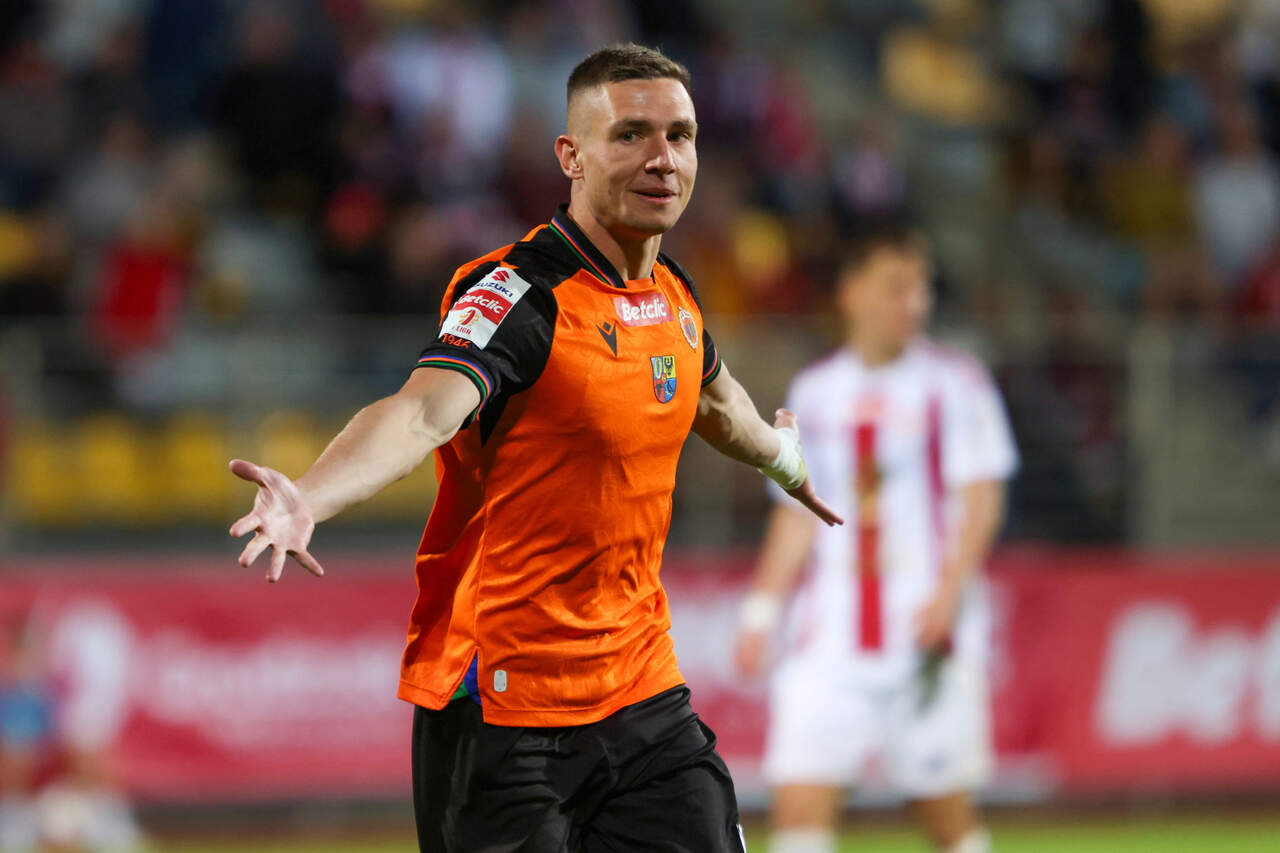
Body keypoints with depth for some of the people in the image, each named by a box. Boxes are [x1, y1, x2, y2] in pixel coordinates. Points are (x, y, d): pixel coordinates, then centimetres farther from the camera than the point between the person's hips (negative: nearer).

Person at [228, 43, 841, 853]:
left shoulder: (674, 295, 7)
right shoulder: (522, 294, -16)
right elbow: (423, 411, -34)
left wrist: (779, 455, 52)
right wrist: (306, 500, -52)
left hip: (645, 693, 7)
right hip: (506, 703, -7)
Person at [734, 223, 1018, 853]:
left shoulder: (954, 383, 1)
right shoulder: (814, 392, 12)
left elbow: (981, 498, -3)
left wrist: (949, 592, -16)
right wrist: (761, 612, 12)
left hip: (925, 633, -3)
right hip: (828, 637, 3)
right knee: (799, 802, -10)